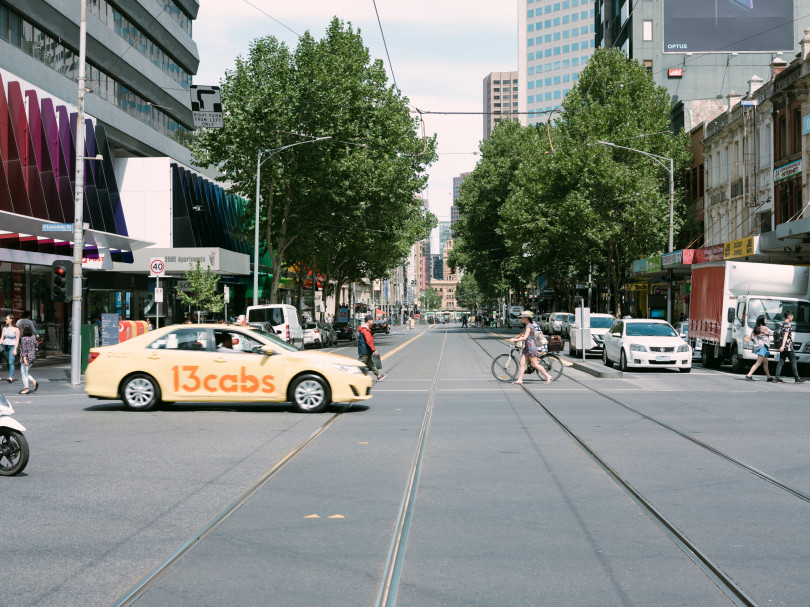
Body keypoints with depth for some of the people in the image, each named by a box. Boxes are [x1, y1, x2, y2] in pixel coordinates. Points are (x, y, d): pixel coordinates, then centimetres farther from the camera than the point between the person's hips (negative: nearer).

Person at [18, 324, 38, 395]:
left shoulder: (23, 339, -15)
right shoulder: (33, 337, 5)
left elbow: (24, 350, -20)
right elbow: (35, 347, 12)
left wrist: (24, 359, -23)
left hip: (26, 358, -8)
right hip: (32, 357, 8)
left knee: (24, 373, 4)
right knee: (25, 373, 20)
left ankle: (26, 389, 7)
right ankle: (34, 381, 6)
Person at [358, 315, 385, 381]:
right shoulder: (365, 330, -20)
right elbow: (368, 341, -26)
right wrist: (374, 349, -22)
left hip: (367, 351, 11)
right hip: (364, 351, -11)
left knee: (371, 363, 16)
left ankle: (378, 375, 23)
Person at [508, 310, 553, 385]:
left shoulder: (529, 326, -15)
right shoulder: (526, 326, 15)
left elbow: (525, 337, -24)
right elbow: (522, 334, 29)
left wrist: (514, 340, -21)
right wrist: (514, 338, 21)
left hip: (531, 347, -10)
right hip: (526, 347, 10)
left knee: (535, 364, -6)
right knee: (522, 363, 2)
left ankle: (548, 377, 3)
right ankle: (520, 380, 1)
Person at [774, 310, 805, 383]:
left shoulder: (782, 324, 16)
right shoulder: (788, 325, -12)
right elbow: (785, 335, -20)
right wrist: (783, 346, -27)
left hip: (783, 348, 8)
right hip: (788, 347, -8)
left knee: (781, 361, 4)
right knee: (793, 362, 0)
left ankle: (776, 377, -3)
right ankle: (797, 378, 4)